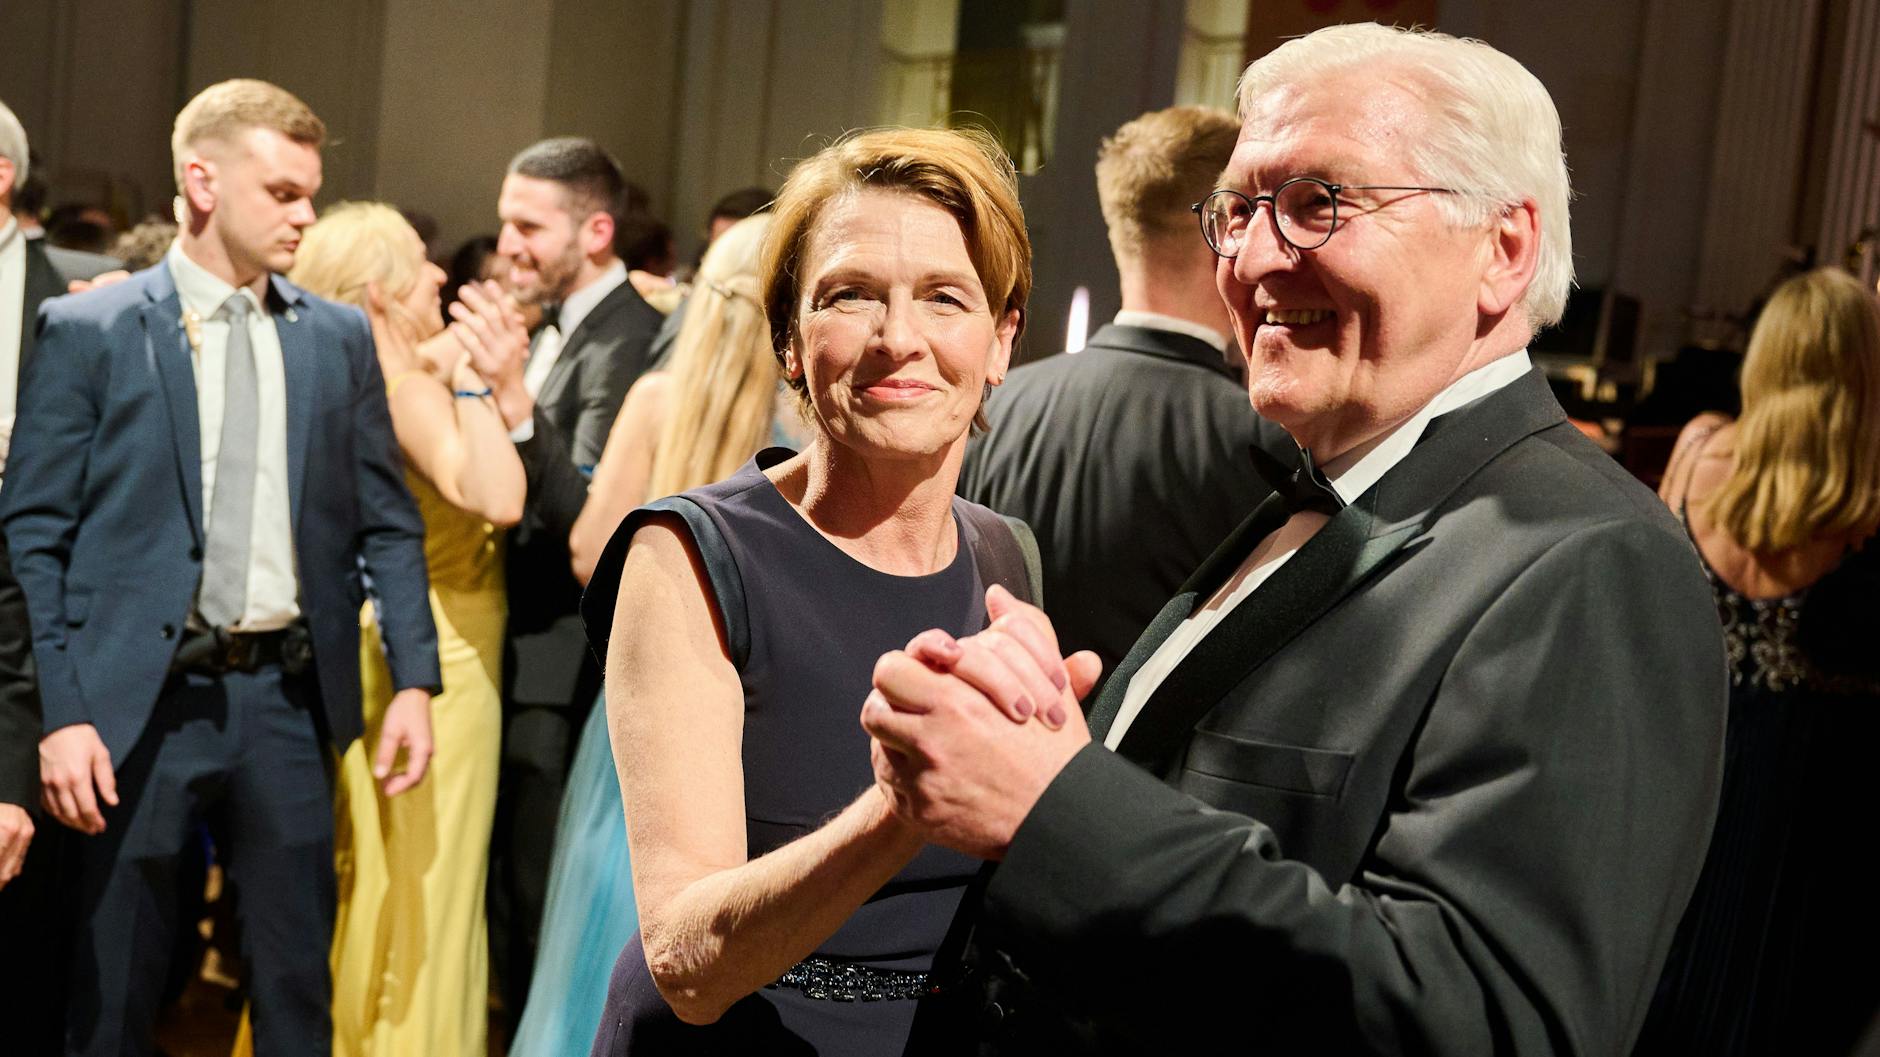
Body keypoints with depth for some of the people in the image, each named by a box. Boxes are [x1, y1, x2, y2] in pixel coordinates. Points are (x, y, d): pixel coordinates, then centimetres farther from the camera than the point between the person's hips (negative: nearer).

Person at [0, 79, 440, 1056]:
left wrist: (415, 680, -1)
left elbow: (388, 524, 8)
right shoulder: (85, 331, -2)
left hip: (287, 695, 3)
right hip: (137, 701, -2)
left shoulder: (339, 338, 7)